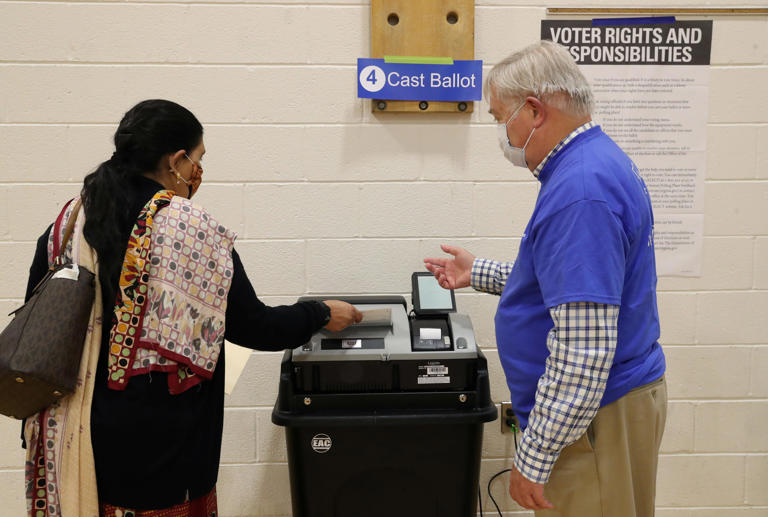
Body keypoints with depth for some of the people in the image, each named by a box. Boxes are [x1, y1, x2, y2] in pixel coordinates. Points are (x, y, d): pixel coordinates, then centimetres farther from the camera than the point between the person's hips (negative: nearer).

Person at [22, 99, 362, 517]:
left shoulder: (67, 225, 0)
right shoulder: (194, 231, -15)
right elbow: (254, 328, -9)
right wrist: (322, 315, 8)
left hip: (74, 439, 5)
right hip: (161, 447, -5)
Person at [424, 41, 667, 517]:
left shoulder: (580, 191, -26)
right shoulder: (597, 162, 9)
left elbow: (582, 350, -30)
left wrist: (535, 457, -24)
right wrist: (479, 274, 21)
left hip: (591, 417, -10)